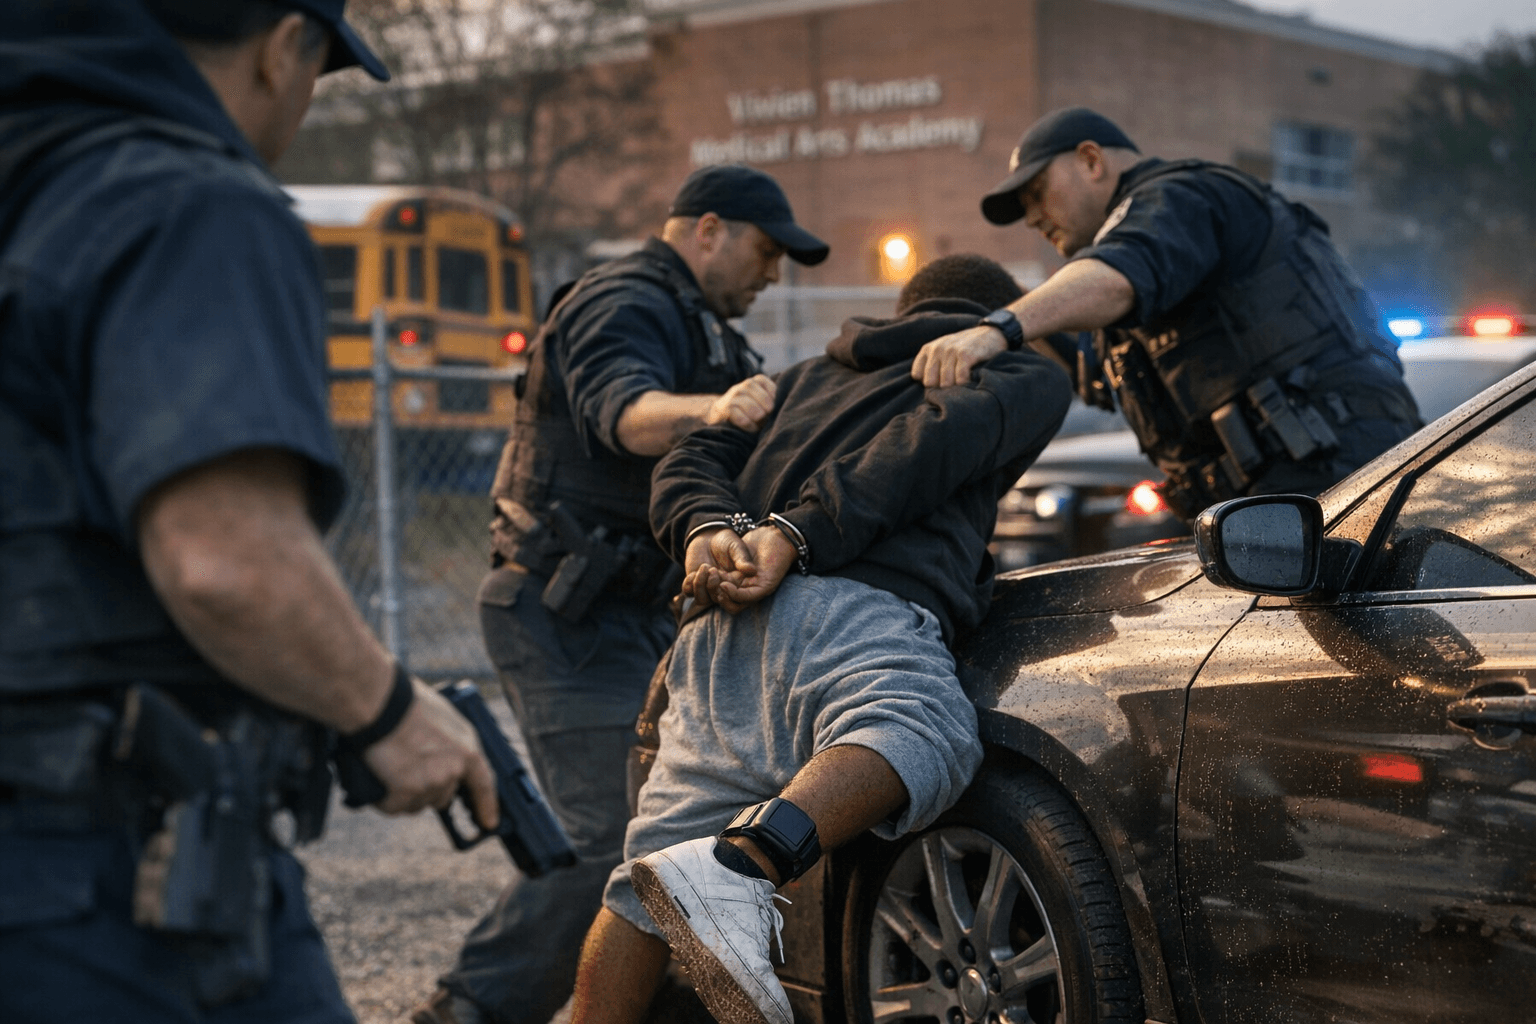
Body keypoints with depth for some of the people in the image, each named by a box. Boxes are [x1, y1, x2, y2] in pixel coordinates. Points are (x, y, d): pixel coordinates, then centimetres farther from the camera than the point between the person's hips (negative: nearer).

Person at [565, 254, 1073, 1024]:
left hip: (721, 633, 7)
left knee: (648, 887, 10)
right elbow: (940, 435, 0)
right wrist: (795, 536, -9)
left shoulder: (811, 376, 39)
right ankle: (737, 866, -53)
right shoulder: (1027, 374, 23)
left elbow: (693, 461, 22)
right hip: (851, 607, -6)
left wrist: (706, 530, 2)